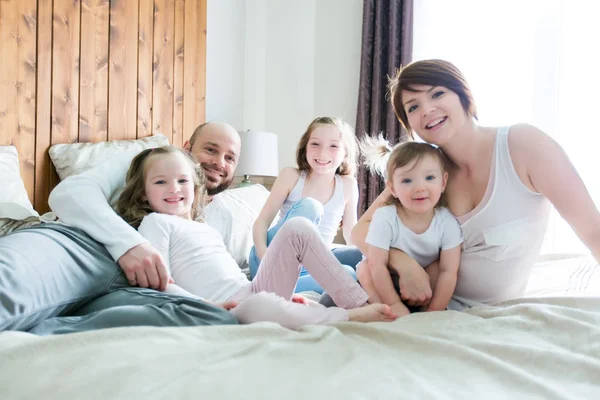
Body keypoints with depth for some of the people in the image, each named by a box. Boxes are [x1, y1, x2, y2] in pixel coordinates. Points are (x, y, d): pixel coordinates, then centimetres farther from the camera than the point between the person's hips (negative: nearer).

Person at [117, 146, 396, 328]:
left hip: (253, 291, 8)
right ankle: (351, 317, -20)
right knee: (262, 305, -42)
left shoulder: (206, 229, 27)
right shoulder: (156, 222, 7)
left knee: (298, 227, -3)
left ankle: (359, 301, -12)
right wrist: (207, 306, -21)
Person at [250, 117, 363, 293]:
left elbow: (352, 235, 6)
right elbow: (262, 221, -8)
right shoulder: (291, 176, -5)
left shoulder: (348, 185, 1)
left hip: (309, 265, 3)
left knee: (348, 274, -28)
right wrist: (264, 256, -27)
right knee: (309, 206, -26)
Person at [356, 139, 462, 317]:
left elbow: (448, 272, -21)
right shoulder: (384, 218, -28)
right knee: (364, 269, -27)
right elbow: (377, 265, -26)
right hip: (386, 283, -2)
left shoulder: (448, 223, -22)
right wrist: (393, 304, -25)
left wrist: (434, 311, -24)